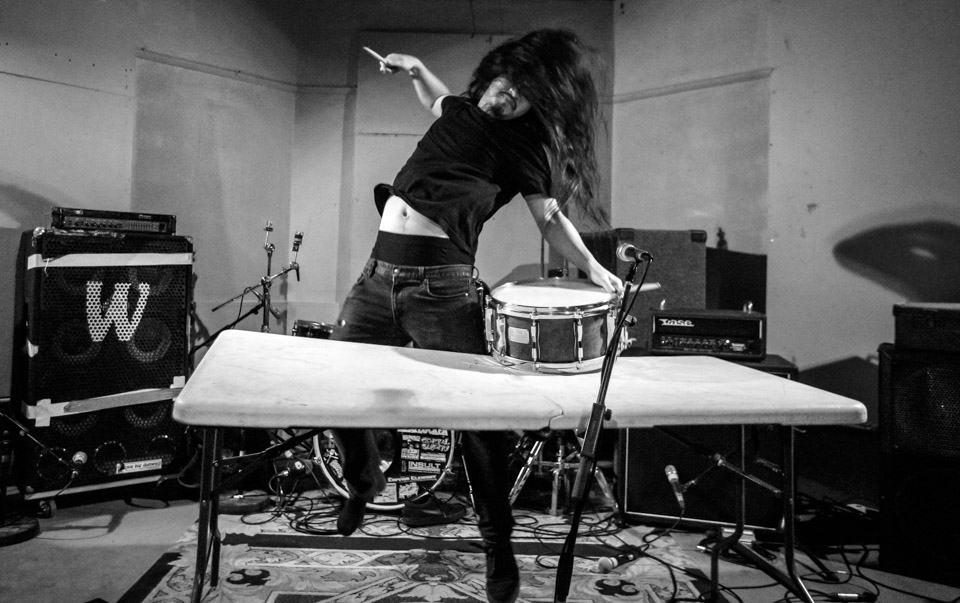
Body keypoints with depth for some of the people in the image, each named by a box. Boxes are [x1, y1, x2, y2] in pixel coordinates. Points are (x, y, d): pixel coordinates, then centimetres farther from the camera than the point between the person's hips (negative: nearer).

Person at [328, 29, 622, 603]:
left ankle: (499, 545, 12)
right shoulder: (465, 106, 13)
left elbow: (551, 218, 1)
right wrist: (415, 69, 20)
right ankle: (364, 480, 37)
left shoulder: (525, 145, -2)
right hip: (377, 275, 6)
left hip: (441, 288, -6)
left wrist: (592, 266, -12)